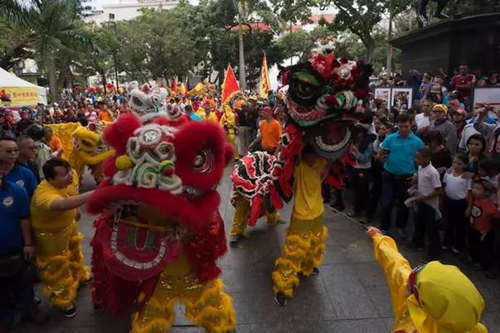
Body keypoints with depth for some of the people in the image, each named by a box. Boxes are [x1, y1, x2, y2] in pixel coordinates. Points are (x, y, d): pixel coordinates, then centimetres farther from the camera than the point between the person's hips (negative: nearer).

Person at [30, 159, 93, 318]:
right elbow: (63, 204, -64)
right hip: (51, 235, -7)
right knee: (57, 269, 14)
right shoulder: (44, 194, -43)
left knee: (74, 253, 31)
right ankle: (64, 301, 37)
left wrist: (76, 210, 15)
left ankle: (79, 276, 60)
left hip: (69, 226, 7)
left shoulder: (72, 175, -19)